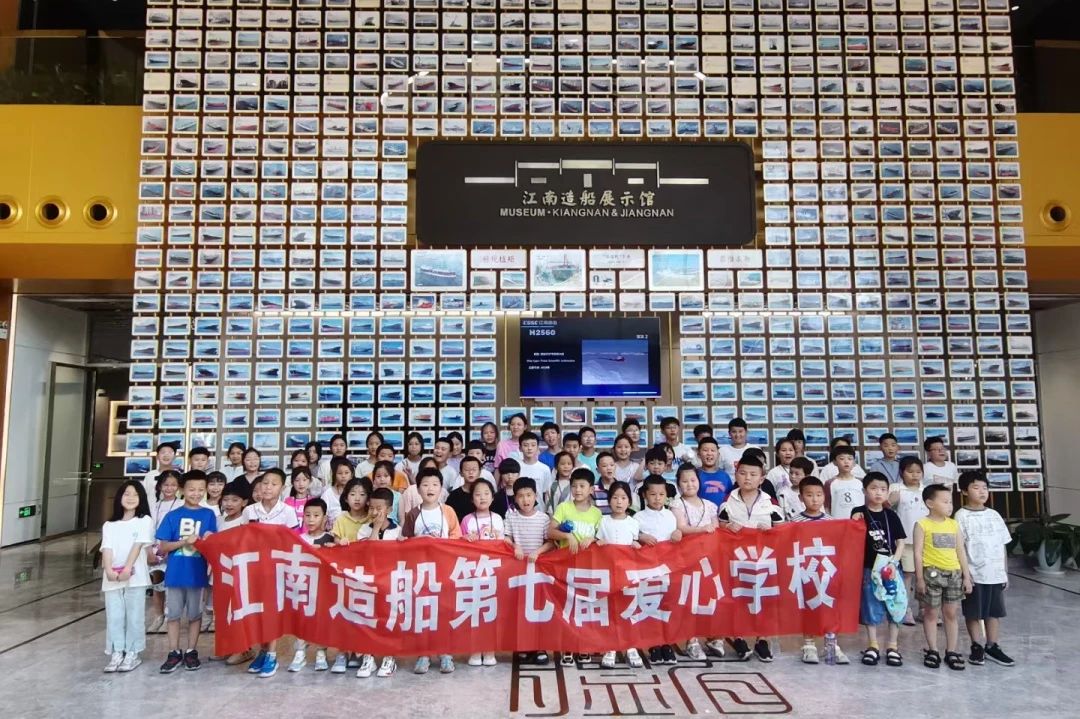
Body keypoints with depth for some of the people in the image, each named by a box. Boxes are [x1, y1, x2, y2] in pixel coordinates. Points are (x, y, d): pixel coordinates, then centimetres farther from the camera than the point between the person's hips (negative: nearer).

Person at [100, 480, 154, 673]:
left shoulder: (144, 521, 2)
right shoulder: (110, 525, 12)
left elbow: (138, 546, -9)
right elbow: (107, 548, 0)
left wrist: (127, 569, -19)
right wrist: (108, 569, -17)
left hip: (135, 577, -3)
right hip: (112, 578, 3)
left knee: (134, 616, 2)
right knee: (114, 617, 5)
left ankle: (132, 654, 12)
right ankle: (116, 654, 15)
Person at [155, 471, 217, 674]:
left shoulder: (209, 515, 0)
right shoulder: (172, 516, 0)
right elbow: (163, 547, -2)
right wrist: (185, 541, -16)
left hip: (197, 573, 0)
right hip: (175, 573, 1)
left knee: (195, 614, 9)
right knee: (173, 614, 8)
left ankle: (191, 651, 22)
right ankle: (174, 653, 20)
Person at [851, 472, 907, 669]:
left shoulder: (891, 515, 2)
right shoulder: (858, 513, -3)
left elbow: (901, 542, 3)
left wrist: (894, 562, -8)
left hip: (891, 567, 2)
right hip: (869, 567, -2)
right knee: (870, 607, 6)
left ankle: (893, 646, 20)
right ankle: (872, 646, 18)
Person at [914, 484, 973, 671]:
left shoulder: (954, 524, 9)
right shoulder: (922, 525, -5)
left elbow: (961, 551, 11)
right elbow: (918, 553, -7)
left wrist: (967, 576, 7)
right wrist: (919, 578, -10)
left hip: (954, 573, 4)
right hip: (932, 573, -4)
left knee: (951, 614, 10)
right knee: (931, 613, 6)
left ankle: (951, 652, 19)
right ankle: (932, 650, 16)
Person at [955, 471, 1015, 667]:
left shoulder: (994, 515, 7)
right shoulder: (962, 516, -9)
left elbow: (1002, 546, 12)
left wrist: (1005, 573, 11)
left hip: (996, 575, 5)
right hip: (974, 575, -5)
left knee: (994, 612, 13)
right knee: (974, 614, 5)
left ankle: (992, 647, 25)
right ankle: (977, 647, 17)